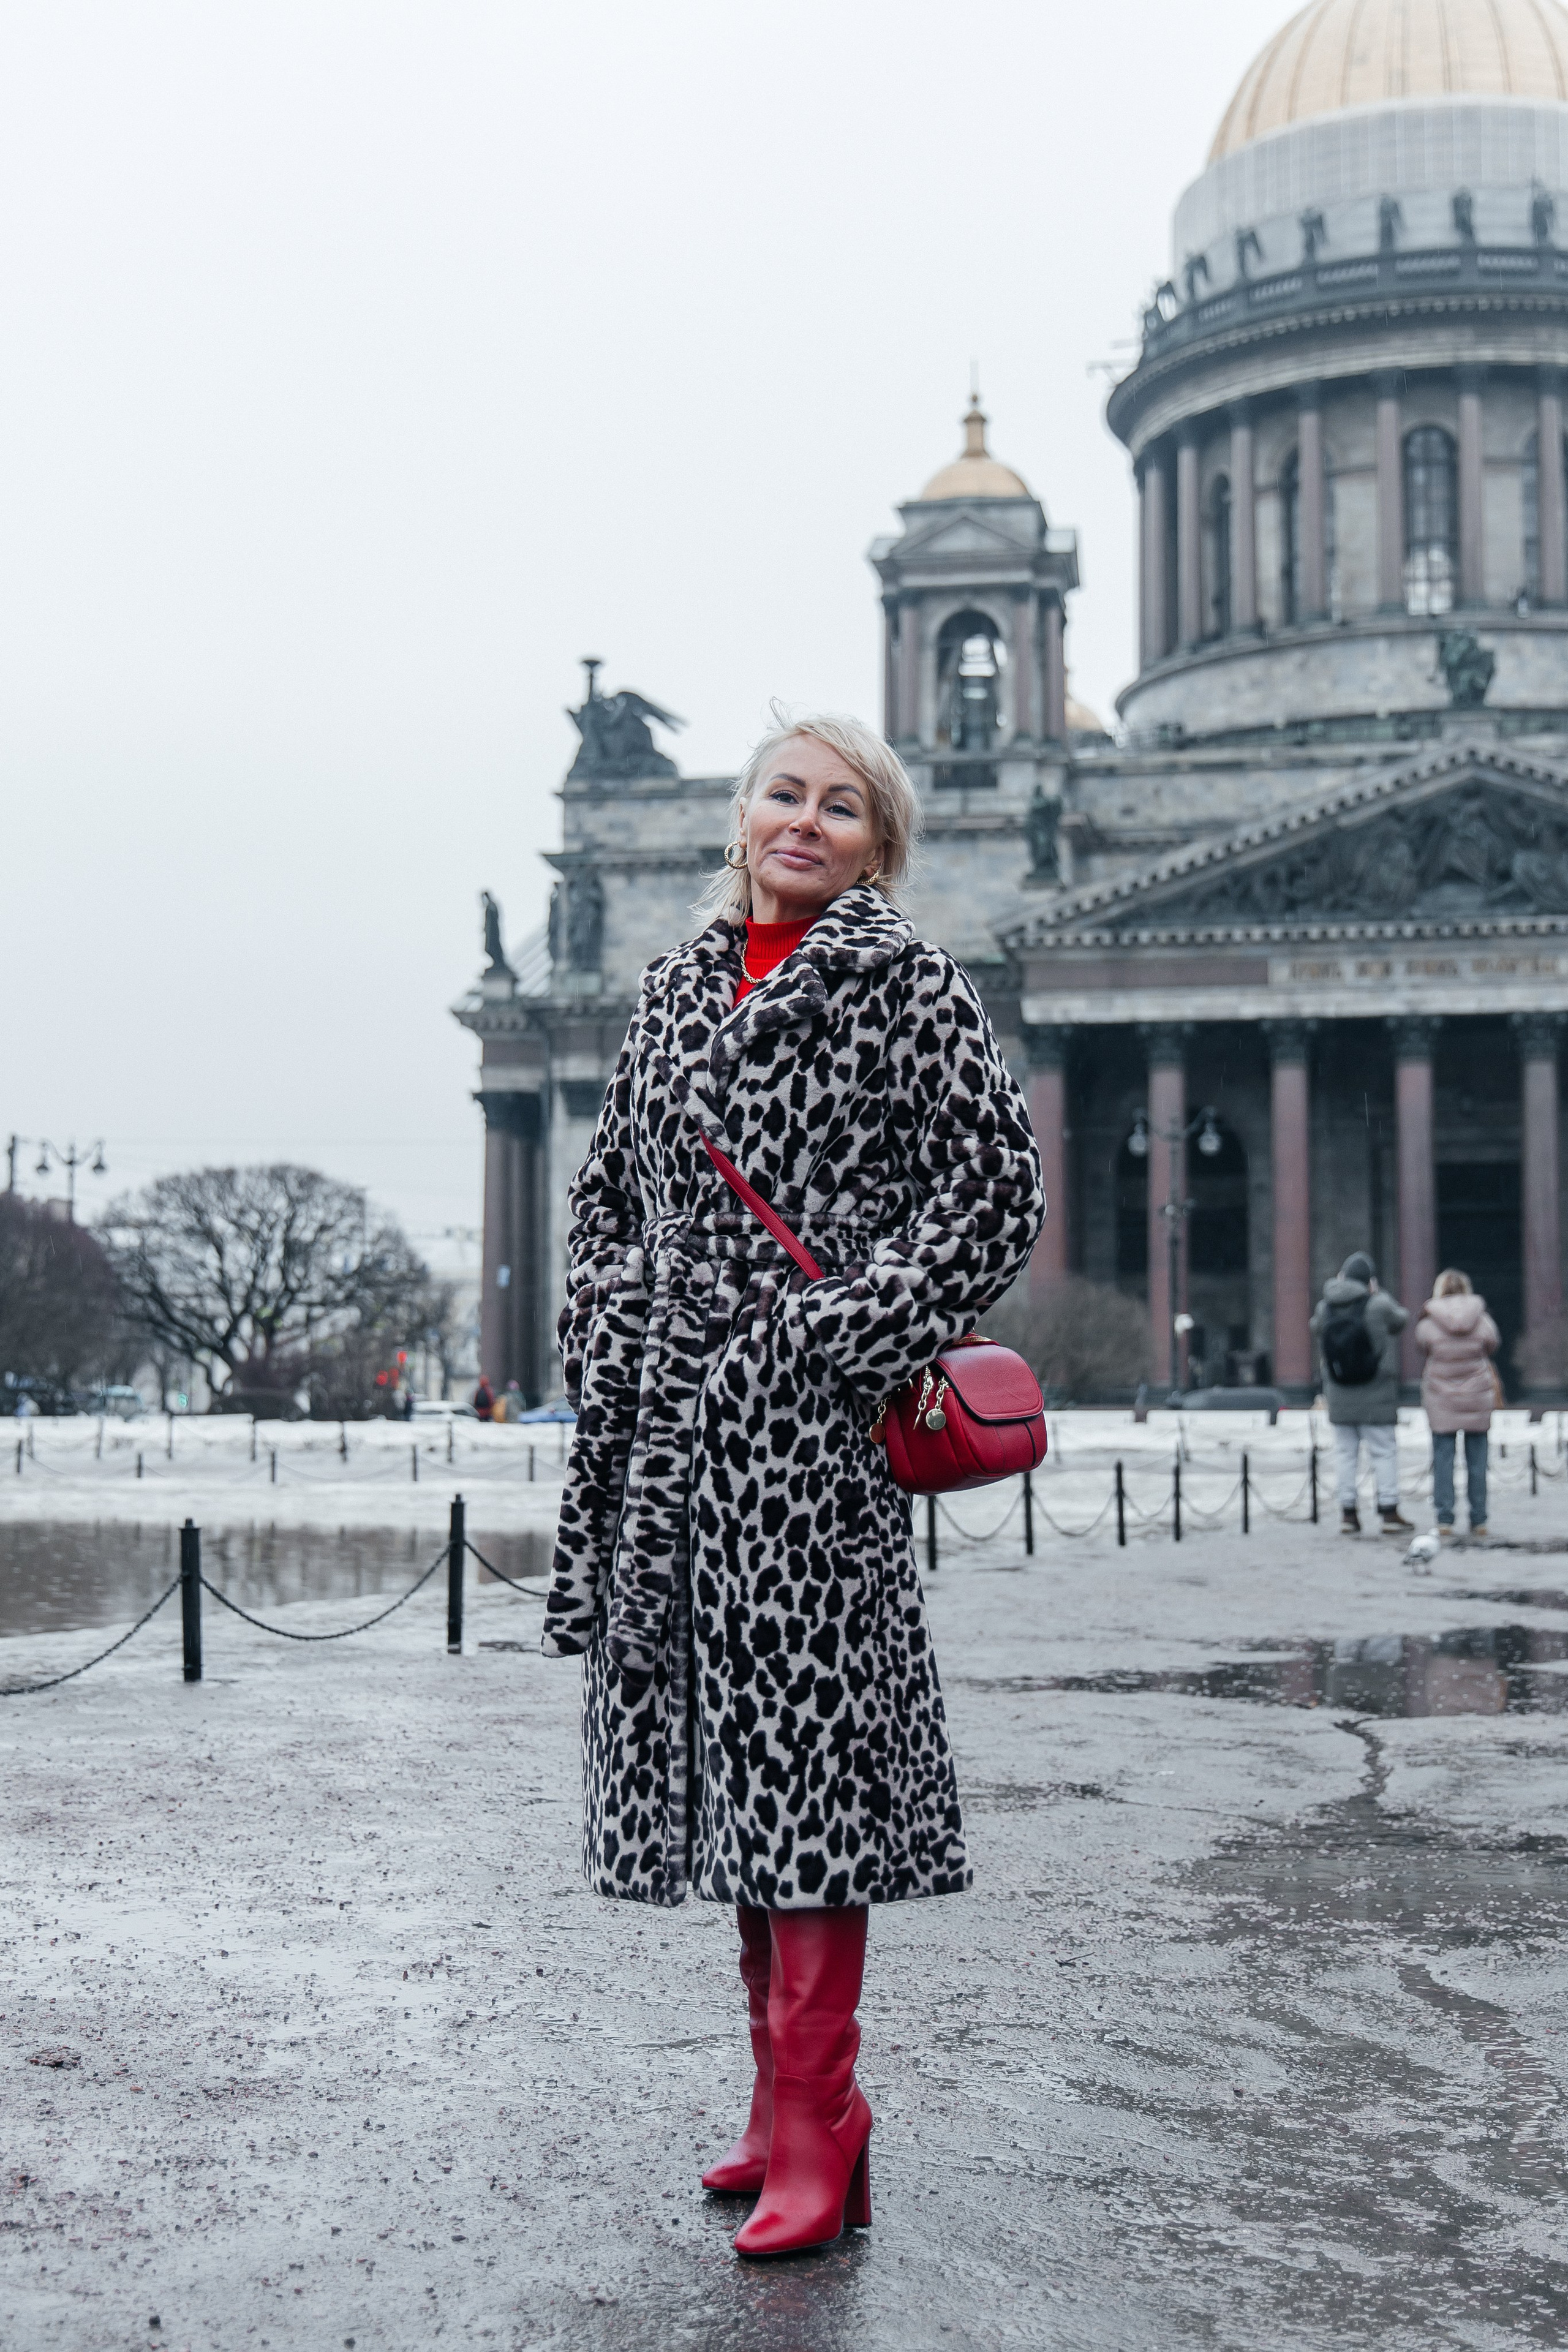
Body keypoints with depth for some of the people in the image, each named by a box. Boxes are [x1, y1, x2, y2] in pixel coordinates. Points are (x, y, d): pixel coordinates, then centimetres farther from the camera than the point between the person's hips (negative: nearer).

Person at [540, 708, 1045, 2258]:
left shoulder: (910, 989, -1)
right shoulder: (679, 984, 17)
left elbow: (998, 1193, -6)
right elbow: (608, 1186, 24)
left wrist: (844, 1332, -12)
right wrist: (607, 1331, 10)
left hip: (807, 1421, -6)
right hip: (669, 1417, 6)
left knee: (801, 1740, -8)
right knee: (728, 1751, 9)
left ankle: (812, 2128, 0)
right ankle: (794, 2099, 21)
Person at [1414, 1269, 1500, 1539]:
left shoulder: (1428, 1325, -10)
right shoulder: (1483, 1321, -5)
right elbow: (1493, 1347, 9)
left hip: (1440, 1400, -1)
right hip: (1478, 1397, 1)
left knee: (1443, 1458, 4)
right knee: (1477, 1459, 8)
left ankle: (1444, 1519, 0)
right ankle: (1479, 1520, 10)